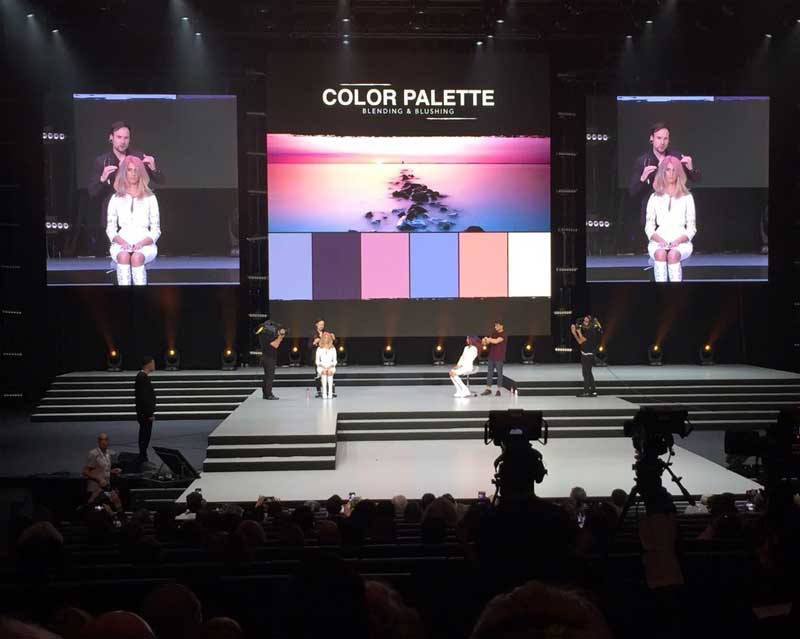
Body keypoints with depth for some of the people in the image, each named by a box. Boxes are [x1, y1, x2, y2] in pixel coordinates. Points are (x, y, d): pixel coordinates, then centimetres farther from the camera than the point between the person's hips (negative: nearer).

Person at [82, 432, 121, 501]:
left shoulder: (110, 454, 9)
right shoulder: (93, 454, -12)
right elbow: (85, 472, -12)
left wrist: (112, 471, 3)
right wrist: (99, 479, -19)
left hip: (106, 489, 7)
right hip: (95, 490, -7)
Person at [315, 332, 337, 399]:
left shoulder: (333, 349, 8)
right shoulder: (319, 349, 7)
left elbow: (335, 361, 8)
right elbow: (317, 361, 7)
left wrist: (330, 366, -9)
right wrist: (323, 367, -9)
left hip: (330, 367, 0)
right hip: (322, 367, 0)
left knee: (330, 372, -24)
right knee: (324, 372, -25)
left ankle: (330, 394, -28)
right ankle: (324, 394, -27)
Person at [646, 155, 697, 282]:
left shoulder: (687, 197, 13)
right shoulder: (655, 197, 15)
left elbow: (691, 228, 9)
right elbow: (649, 227, 11)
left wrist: (677, 241, -11)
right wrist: (660, 240, -11)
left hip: (681, 241, 0)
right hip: (659, 240, 0)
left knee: (673, 255, -35)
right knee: (660, 253, -35)